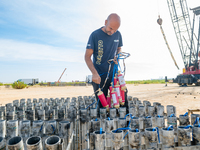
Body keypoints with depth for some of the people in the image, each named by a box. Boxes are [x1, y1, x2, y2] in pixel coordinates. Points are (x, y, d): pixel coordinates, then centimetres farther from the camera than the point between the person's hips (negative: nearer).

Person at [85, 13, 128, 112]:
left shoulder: (118, 34, 4)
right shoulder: (95, 35, -8)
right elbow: (87, 56, -9)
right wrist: (94, 73, -22)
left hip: (114, 74, 4)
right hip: (99, 76, -3)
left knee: (123, 100, 3)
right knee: (102, 105, 4)